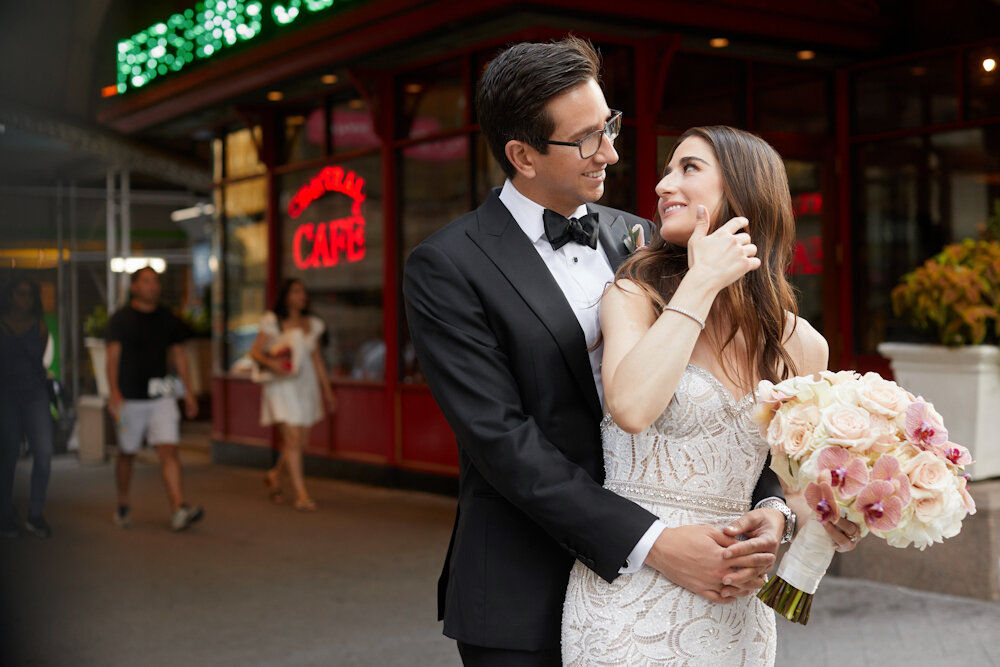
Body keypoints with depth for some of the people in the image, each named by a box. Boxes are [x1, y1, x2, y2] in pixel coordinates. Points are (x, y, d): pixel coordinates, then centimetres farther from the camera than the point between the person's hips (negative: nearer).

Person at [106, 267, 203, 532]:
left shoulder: (167, 318, 10)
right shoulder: (121, 319, -1)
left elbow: (178, 355, 15)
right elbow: (113, 356, -8)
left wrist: (188, 392, 12)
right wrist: (114, 391, -22)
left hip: (161, 396, 2)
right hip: (130, 398, -2)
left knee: (168, 450, -11)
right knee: (127, 454, 10)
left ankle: (178, 510, -19)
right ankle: (123, 506, 29)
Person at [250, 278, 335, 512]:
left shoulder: (312, 324, 11)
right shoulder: (273, 322, -3)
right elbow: (255, 351, -4)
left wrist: (327, 390, 15)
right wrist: (271, 362, -24)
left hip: (306, 383, 5)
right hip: (282, 385, -5)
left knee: (302, 441, 6)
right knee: (293, 437, -13)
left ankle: (274, 475, 33)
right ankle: (301, 495, -9)